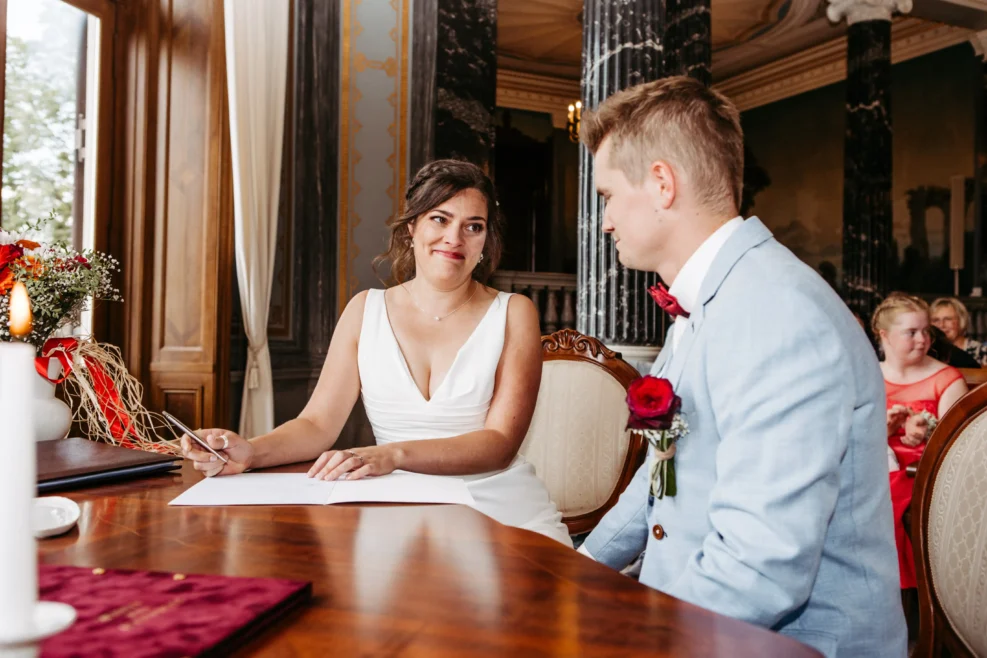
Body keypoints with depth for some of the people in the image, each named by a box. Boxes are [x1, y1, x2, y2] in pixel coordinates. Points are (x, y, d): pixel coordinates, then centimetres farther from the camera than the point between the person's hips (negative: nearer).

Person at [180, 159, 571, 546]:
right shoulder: (366, 311, 10)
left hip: (502, 508, -1)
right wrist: (252, 451, -18)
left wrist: (393, 455, -23)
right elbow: (318, 424, 4)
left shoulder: (513, 315, 3)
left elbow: (500, 443, -8)